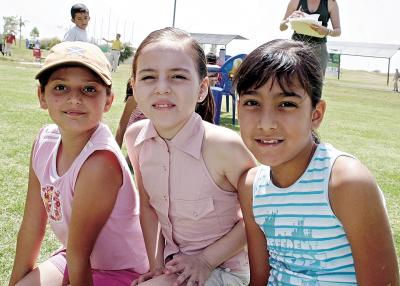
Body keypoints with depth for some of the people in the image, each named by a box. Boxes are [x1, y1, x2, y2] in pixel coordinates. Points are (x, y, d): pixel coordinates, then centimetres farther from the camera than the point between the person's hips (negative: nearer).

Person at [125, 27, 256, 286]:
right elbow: (148, 206, 5)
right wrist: (156, 264, -1)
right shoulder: (136, 137, -10)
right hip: (173, 264, 5)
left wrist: (205, 260, -12)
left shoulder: (225, 146, -25)